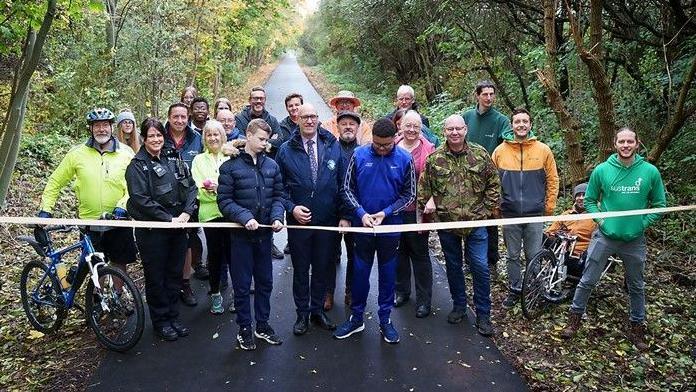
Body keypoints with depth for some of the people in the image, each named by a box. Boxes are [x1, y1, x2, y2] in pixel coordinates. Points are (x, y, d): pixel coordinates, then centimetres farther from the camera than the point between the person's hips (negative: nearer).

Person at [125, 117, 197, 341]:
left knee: (175, 274, 13)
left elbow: (190, 187, 5)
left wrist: (186, 212, -10)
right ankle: (161, 321, 21)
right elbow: (140, 199, -16)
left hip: (178, 227, 5)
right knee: (156, 277, 7)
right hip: (152, 230, -5)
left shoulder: (174, 160, 9)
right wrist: (169, 219, -18)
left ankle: (173, 317, 28)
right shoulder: (137, 165, -7)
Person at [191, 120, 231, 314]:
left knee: (232, 252, 1)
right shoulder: (199, 160, 11)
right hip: (210, 213, 1)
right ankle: (215, 294, 22)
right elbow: (197, 188, 3)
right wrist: (207, 189, -18)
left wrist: (217, 187, -17)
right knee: (215, 253, 7)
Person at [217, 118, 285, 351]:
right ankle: (244, 329, 22)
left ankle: (262, 325, 30)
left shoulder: (271, 165, 4)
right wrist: (244, 217, -22)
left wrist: (277, 217, -10)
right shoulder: (231, 166, -7)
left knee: (265, 281, 14)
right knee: (242, 284, 7)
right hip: (241, 234, -4)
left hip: (265, 233, 4)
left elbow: (278, 195, 7)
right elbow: (224, 200, -10)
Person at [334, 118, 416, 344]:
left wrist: (385, 212, -12)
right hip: (362, 225, 0)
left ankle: (385, 320, 26)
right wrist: (362, 213, -14)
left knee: (388, 273, 11)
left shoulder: (404, 159, -7)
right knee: (360, 272, 10)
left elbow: (410, 194, -1)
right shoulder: (359, 155, -6)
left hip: (390, 226, 0)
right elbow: (347, 188, -1)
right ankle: (356, 318, 26)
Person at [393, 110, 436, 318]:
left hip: (416, 210, -3)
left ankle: (424, 300, 19)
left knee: (420, 254, 7)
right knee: (399, 251, 17)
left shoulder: (428, 150, -6)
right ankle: (402, 290, 35)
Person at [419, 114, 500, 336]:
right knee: (453, 266, 14)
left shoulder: (480, 155, -1)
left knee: (480, 267, -1)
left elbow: (494, 184, 4)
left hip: (475, 223, -1)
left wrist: (486, 211, -1)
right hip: (446, 223, 1)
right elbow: (423, 189, 5)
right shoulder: (434, 158, -1)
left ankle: (483, 314, 14)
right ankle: (459, 306, 32)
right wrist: (429, 212, -2)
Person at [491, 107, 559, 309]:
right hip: (510, 214, 1)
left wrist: (549, 206, 2)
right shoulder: (500, 151, 0)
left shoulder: (543, 150, -1)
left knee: (534, 257, 9)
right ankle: (515, 290, 26)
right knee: (513, 256, 12)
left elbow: (552, 180, 5)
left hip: (535, 214, -1)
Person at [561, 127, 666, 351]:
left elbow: (659, 205, 4)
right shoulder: (602, 170, -4)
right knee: (588, 281, 3)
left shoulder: (650, 172, -4)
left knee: (636, 286, 16)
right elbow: (589, 200, 6)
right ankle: (575, 319, 19)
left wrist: (642, 224, -5)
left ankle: (636, 328, 32)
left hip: (635, 240, 1)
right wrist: (600, 219, -7)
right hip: (605, 236, -1)